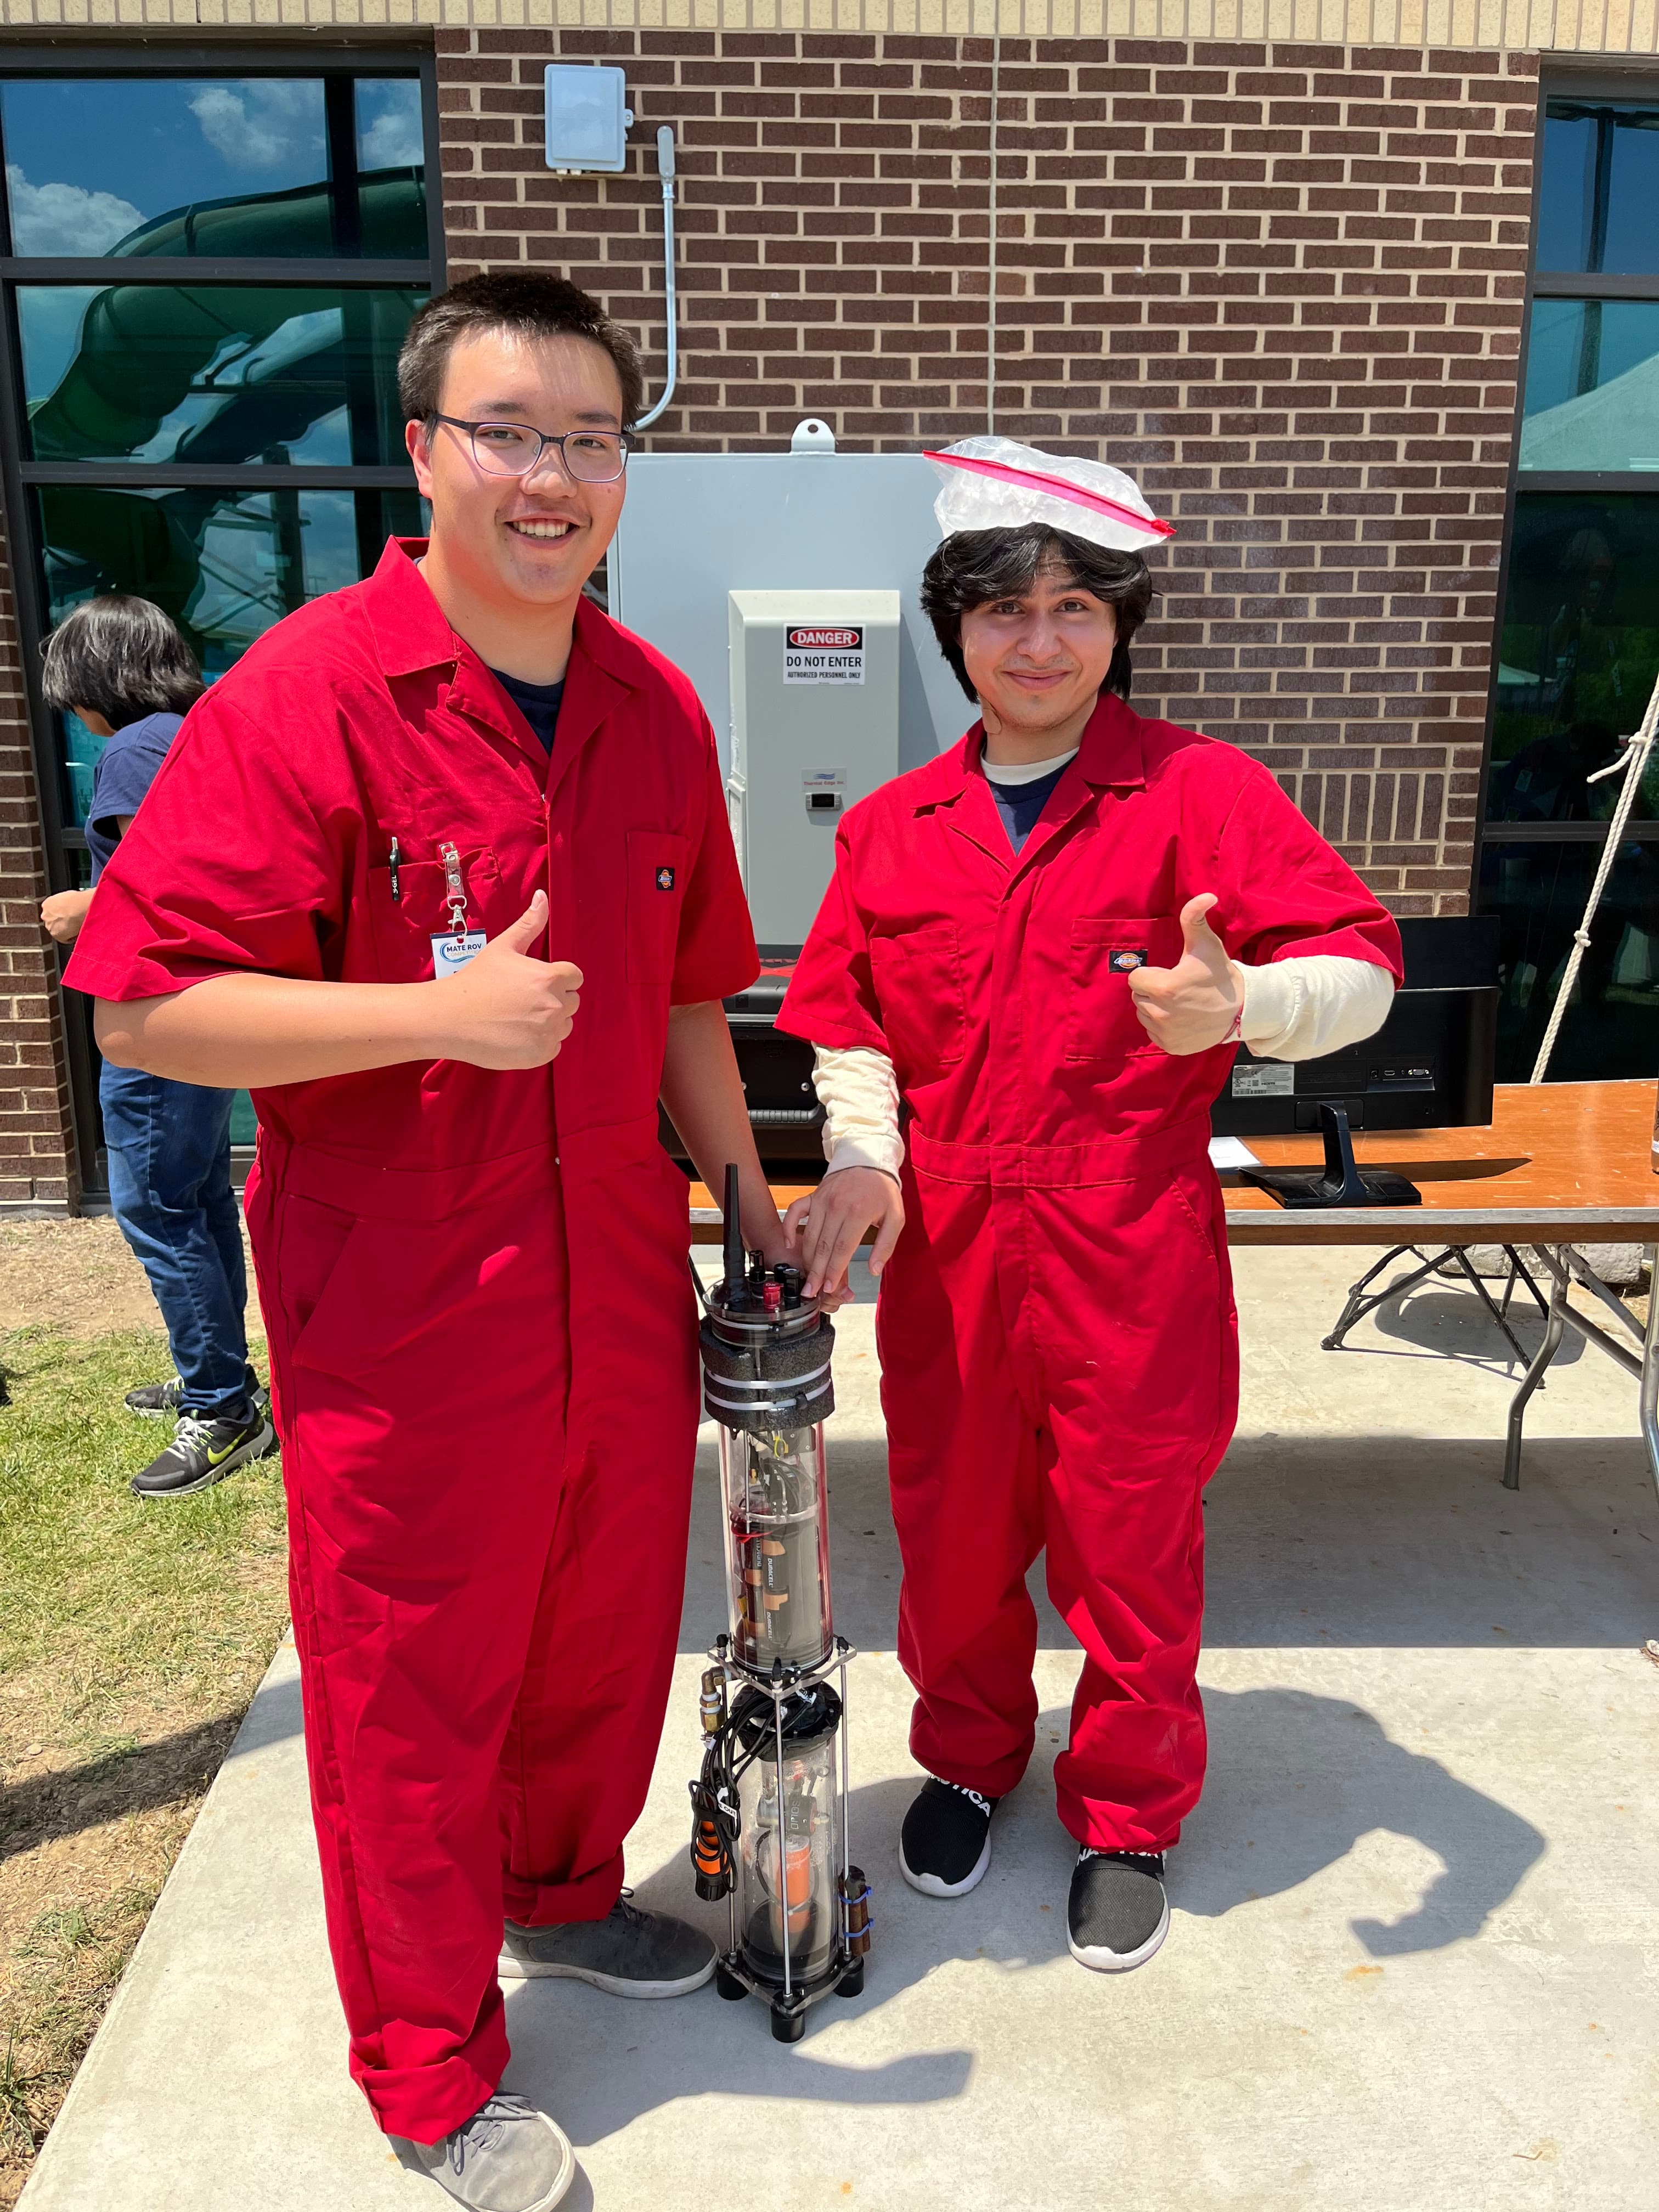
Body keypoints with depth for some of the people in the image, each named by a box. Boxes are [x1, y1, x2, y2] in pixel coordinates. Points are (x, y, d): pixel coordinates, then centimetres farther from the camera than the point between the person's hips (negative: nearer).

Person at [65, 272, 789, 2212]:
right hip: (402, 1322, -5)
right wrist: (443, 1013, -25)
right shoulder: (302, 698, -14)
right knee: (410, 1697, 12)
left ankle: (563, 1890, 53)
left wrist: (745, 1195, 11)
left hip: (620, 1291, 6)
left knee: (606, 1632, 23)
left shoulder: (656, 712, 6)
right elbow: (147, 1006, -16)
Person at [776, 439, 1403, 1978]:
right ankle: (969, 1755, 46)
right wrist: (863, 1152, -4)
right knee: (951, 1526, 16)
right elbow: (847, 1015, 13)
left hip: (1129, 1256, -3)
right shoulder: (894, 825, 7)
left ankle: (1128, 1817, 37)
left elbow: (1362, 962, -10)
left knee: (1129, 1543, 10)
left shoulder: (1199, 793, -5)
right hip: (942, 1253, 3)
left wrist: (1239, 1008, -31)